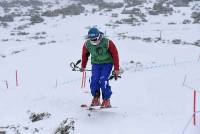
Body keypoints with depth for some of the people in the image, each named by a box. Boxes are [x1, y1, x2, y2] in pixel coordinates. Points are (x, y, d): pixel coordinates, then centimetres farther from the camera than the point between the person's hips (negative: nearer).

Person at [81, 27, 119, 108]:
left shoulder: (107, 43, -22)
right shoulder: (87, 44, -11)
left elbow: (115, 55, -14)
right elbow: (85, 55, 9)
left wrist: (116, 69, -14)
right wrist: (83, 66, 18)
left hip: (107, 63, -3)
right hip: (95, 63, 3)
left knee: (103, 81, -20)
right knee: (94, 81, -15)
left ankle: (107, 100, -6)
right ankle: (96, 99, 6)